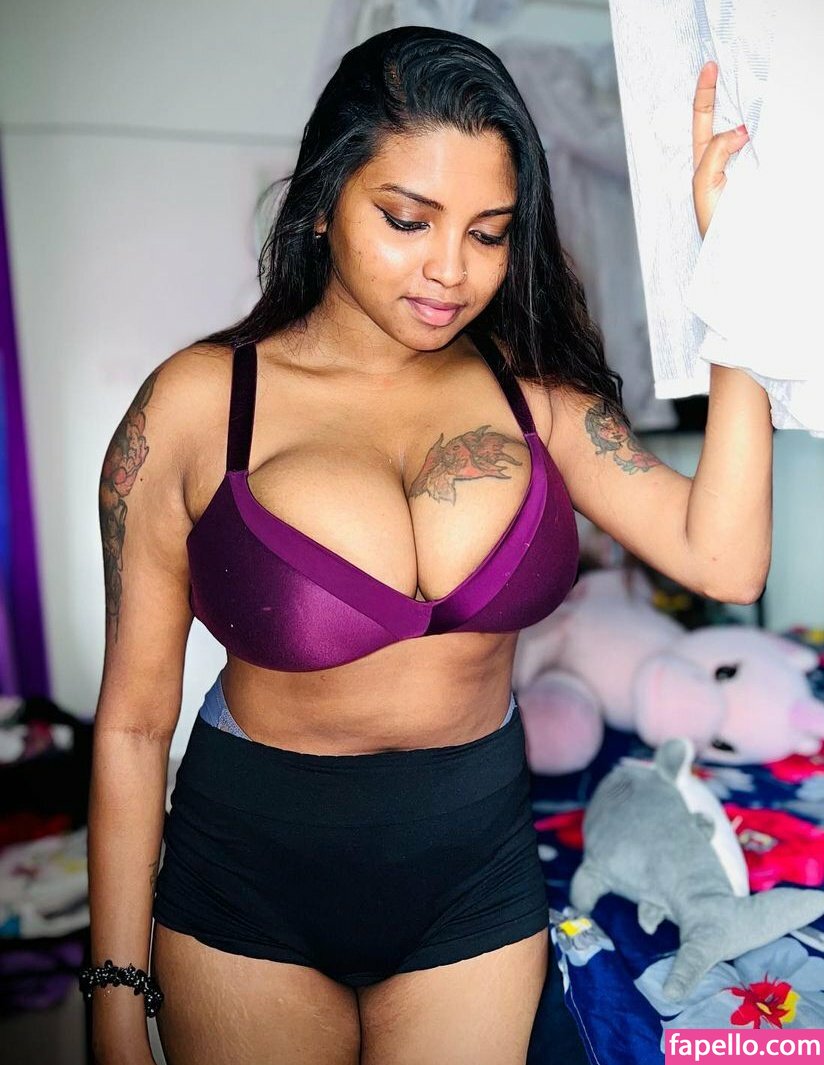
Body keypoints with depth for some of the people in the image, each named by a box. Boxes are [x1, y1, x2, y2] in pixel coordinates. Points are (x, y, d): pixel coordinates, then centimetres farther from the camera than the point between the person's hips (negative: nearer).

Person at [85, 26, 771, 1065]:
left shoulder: (531, 389, -6)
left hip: (476, 883, 2)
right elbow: (133, 718, -10)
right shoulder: (199, 403, -13)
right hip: (248, 890, -1)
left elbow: (723, 559, -18)